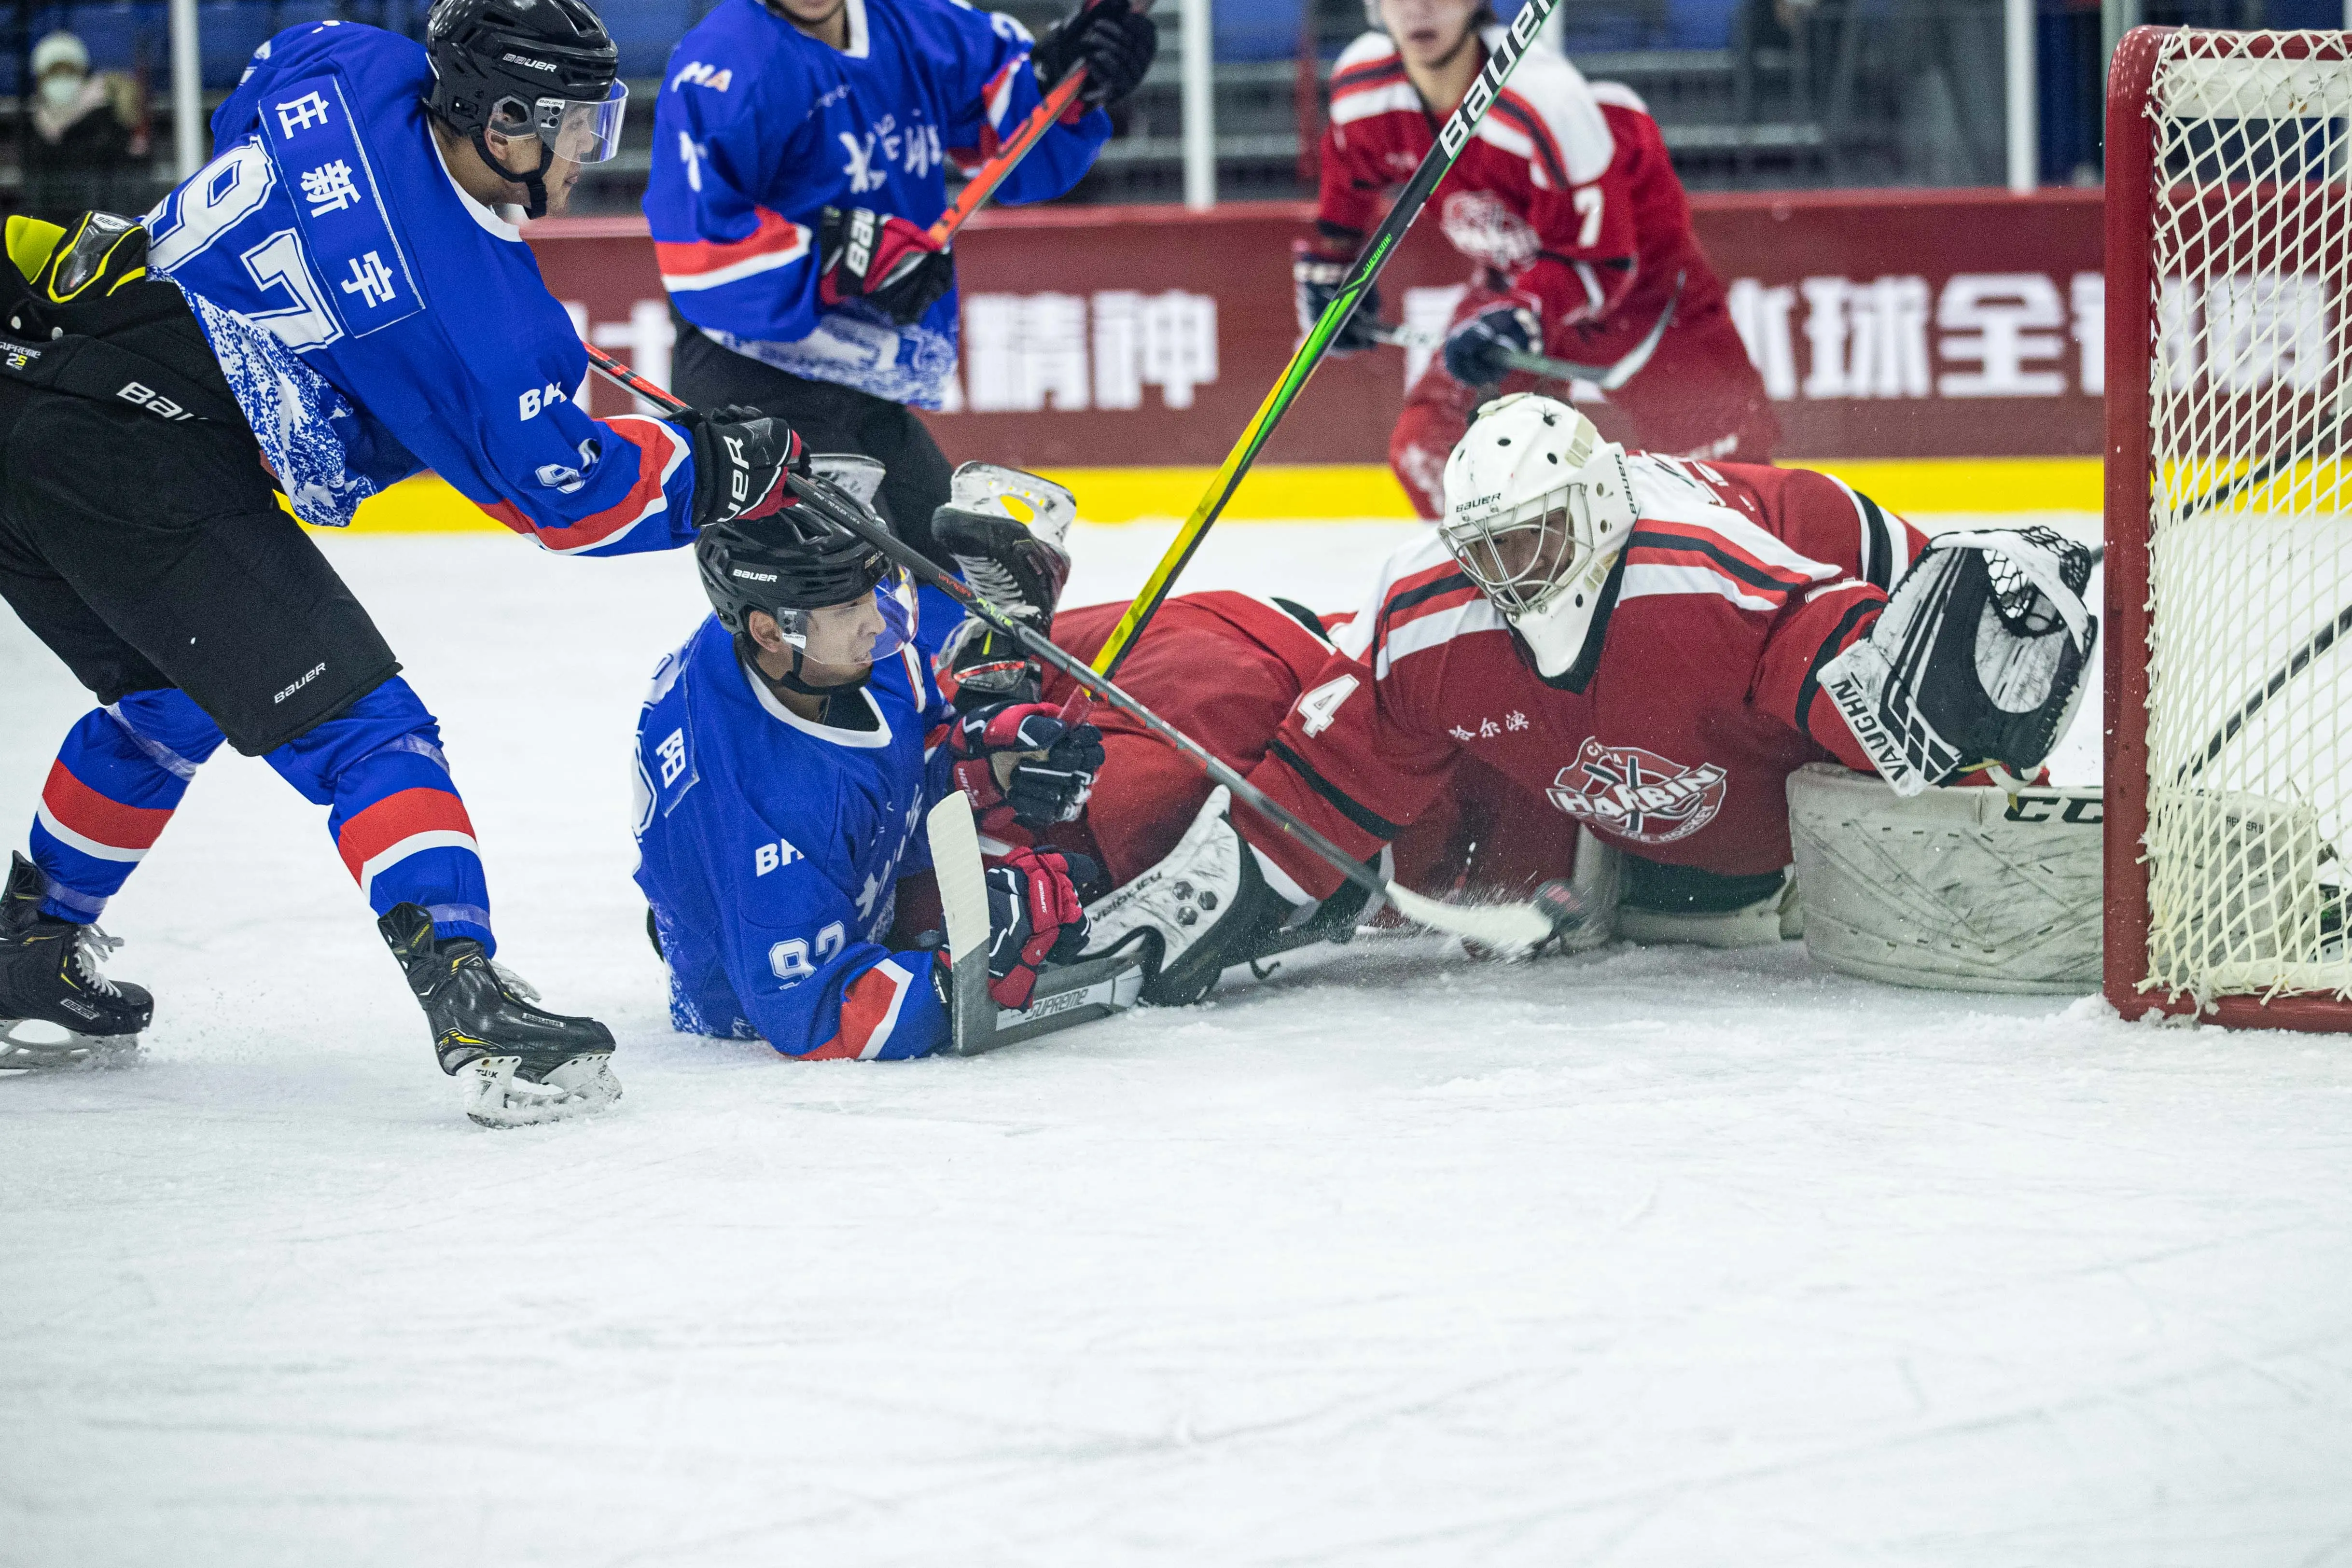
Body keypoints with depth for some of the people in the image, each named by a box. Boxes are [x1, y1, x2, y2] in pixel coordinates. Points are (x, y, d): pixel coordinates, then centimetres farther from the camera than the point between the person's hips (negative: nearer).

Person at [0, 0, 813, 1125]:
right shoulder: (483, 308, -12)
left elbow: (244, 113, 28)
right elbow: (573, 495, -1)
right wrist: (743, 465, 11)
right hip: (148, 467, -9)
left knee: (167, 703, 30)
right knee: (356, 724, -7)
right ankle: (469, 1005, -18)